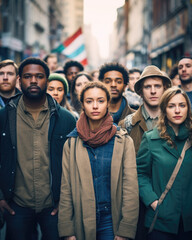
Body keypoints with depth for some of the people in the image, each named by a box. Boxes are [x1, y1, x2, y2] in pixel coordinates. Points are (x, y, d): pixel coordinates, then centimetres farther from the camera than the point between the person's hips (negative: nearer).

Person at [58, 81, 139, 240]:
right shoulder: (72, 143, 2)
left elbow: (130, 188, -5)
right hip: (81, 220, 1)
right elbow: (66, 188, 1)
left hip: (111, 221, -1)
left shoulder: (123, 141, -2)